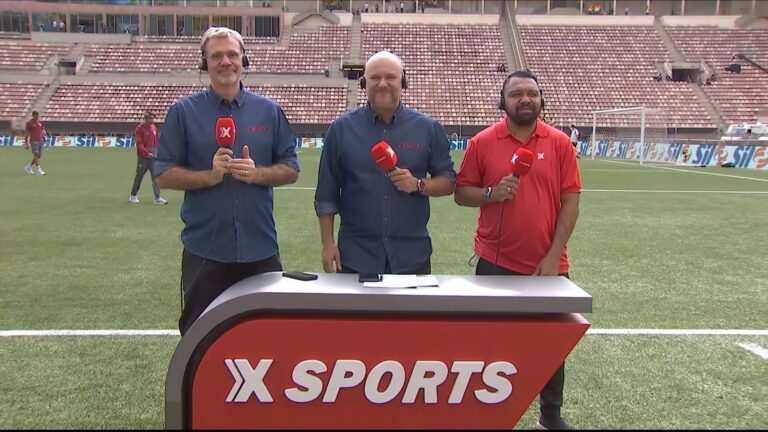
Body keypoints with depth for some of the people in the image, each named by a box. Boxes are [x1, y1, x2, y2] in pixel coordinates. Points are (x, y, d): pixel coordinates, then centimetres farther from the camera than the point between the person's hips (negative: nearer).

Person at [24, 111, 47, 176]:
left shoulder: (40, 122, 11)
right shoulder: (29, 123, -4)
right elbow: (27, 133, -2)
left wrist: (44, 133, 1)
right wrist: (26, 142, -3)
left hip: (40, 140, 6)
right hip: (34, 141, -6)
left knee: (39, 155, 7)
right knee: (36, 155, -14)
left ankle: (28, 167, 24)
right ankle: (38, 170, -13)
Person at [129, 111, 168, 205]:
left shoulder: (154, 127, 10)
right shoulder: (139, 129, -7)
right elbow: (139, 143, -13)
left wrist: (157, 152, 9)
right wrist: (147, 153, -23)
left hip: (153, 157, 5)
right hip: (143, 158, -5)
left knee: (156, 177, -2)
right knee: (139, 177, 5)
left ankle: (157, 198, -2)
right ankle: (133, 196, 19)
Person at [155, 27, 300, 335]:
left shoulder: (269, 111, 6)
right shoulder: (183, 111, 1)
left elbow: (291, 170, 6)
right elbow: (164, 175, -1)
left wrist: (257, 173, -13)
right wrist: (210, 176, -17)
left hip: (261, 249, 2)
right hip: (204, 250, -1)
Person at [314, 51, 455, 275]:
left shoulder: (428, 128, 1)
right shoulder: (341, 128, 0)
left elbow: (448, 181, 5)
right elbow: (326, 193, 2)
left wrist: (419, 185, -15)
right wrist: (328, 244, -2)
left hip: (412, 255, 1)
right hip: (355, 256, 0)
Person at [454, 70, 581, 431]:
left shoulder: (560, 143, 0)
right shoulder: (482, 142, -2)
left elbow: (570, 200, -2)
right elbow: (461, 193, 3)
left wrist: (554, 254, -8)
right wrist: (492, 193, -18)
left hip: (547, 263, 1)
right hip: (496, 262, -1)